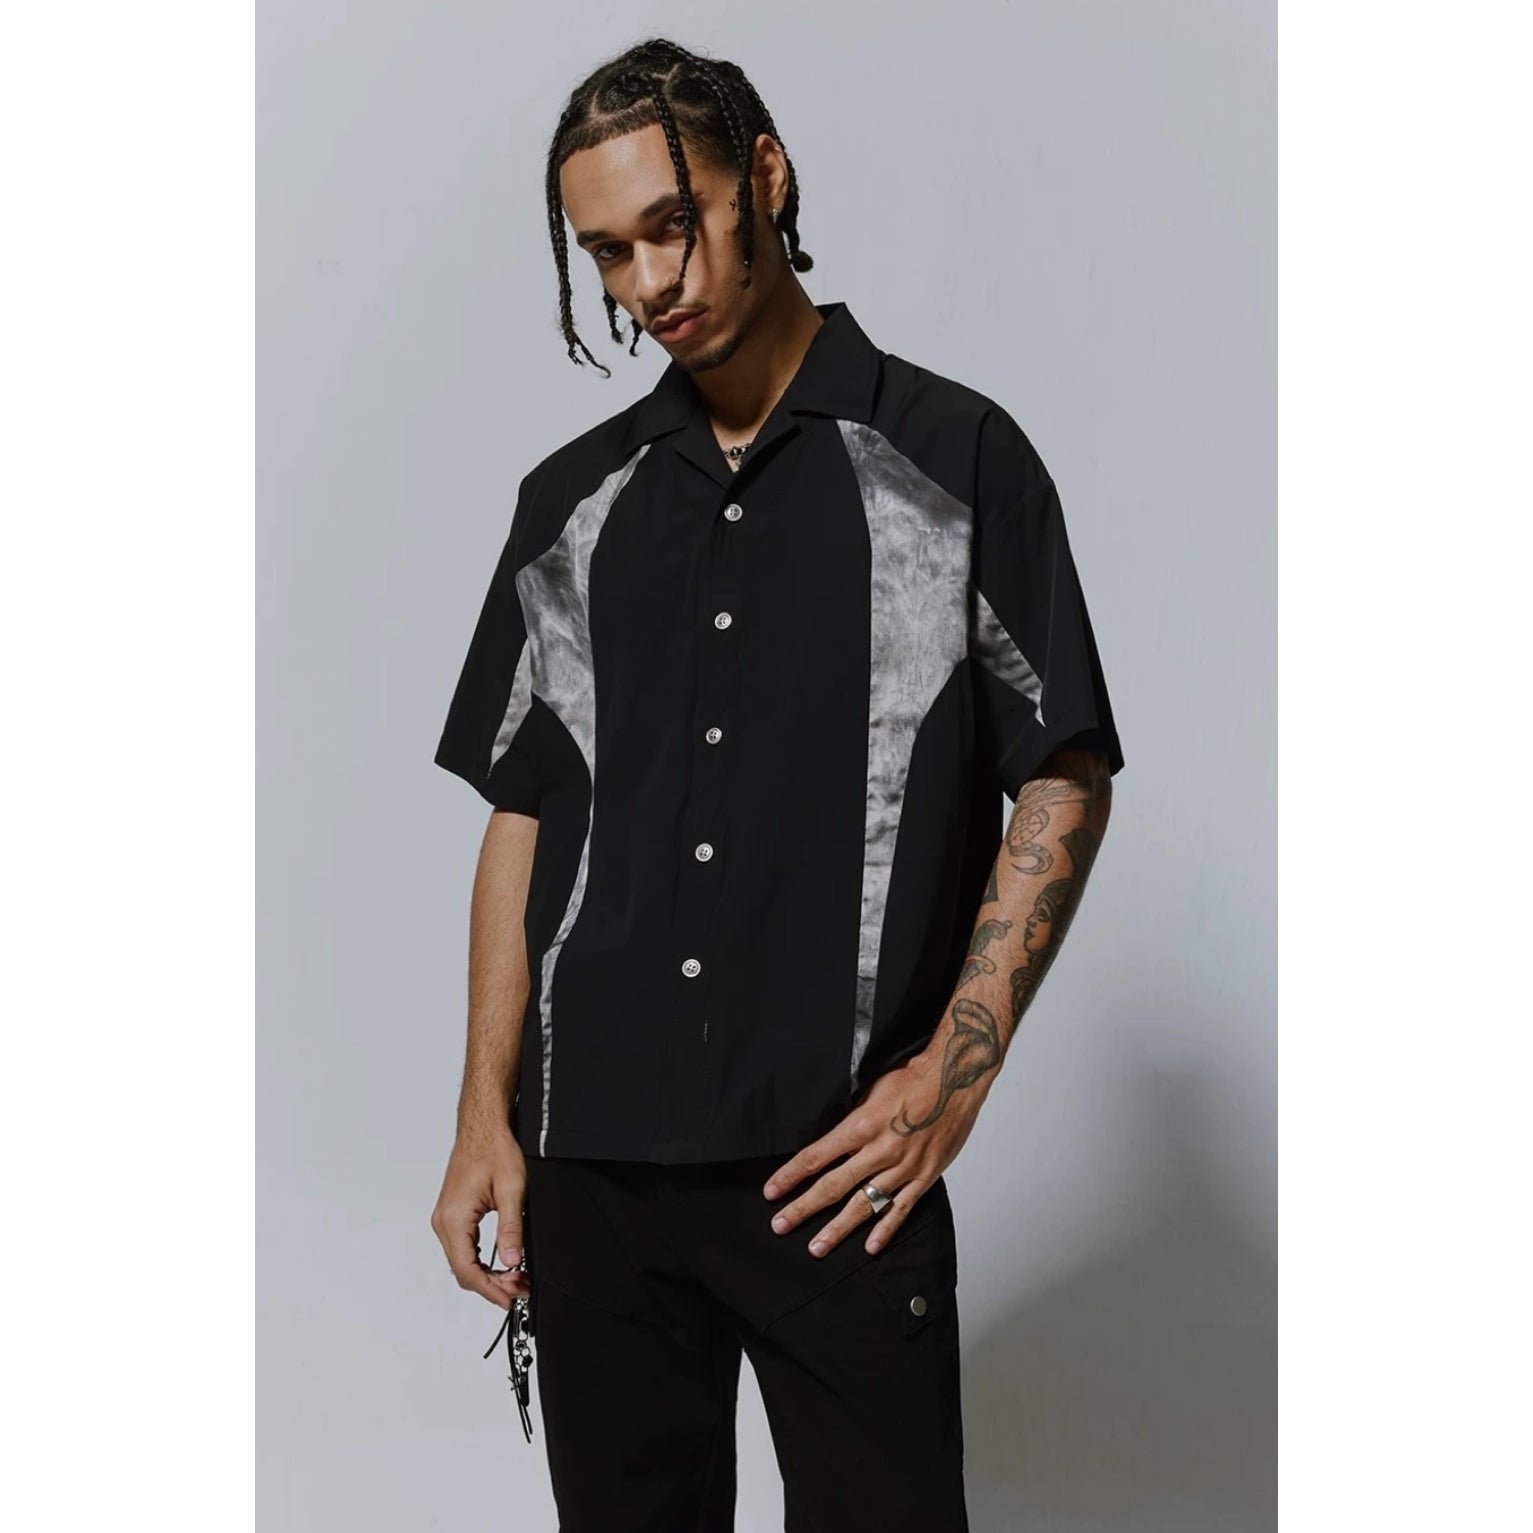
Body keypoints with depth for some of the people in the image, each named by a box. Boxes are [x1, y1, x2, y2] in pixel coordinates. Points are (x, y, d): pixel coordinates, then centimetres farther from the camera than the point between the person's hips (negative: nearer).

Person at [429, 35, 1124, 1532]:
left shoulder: (952, 456, 0)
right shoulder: (572, 499, 11)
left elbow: (1063, 778, 0)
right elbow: (524, 816, 13)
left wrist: (955, 1069, -10)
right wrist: (487, 1118, 6)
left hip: (837, 1172, -3)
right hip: (590, 1167, 4)